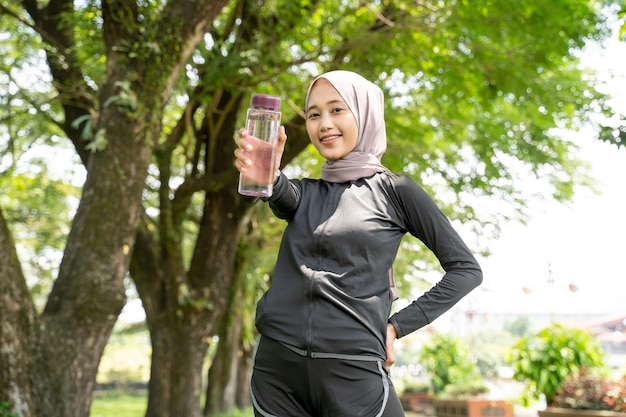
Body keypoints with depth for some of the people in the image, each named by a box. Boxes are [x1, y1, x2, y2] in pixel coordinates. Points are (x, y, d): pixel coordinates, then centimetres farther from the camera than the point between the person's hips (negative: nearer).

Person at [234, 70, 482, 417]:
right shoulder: (305, 193, 13)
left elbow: (466, 269, 0)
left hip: (353, 371, -4)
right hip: (277, 366, 4)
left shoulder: (394, 190, 2)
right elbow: (283, 197, -12)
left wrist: (397, 326, -5)